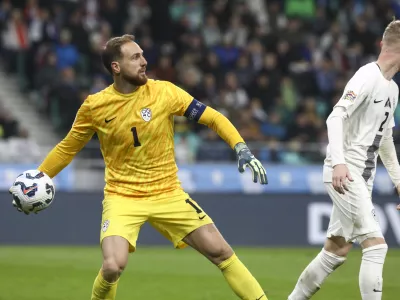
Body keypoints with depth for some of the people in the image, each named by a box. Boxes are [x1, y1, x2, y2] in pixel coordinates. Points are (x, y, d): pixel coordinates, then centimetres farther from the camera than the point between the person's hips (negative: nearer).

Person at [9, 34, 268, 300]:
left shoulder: (164, 92, -8)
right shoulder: (95, 106, -7)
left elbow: (213, 118, -4)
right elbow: (67, 148, 9)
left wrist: (242, 150, -17)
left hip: (168, 194, 1)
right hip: (122, 197, -1)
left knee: (220, 251, -5)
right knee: (113, 267, -22)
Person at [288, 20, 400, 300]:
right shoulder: (368, 77, -13)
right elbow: (336, 117, -23)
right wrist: (338, 162, -34)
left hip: (363, 177, 9)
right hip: (344, 173, -9)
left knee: (337, 250, 12)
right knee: (376, 245, -15)